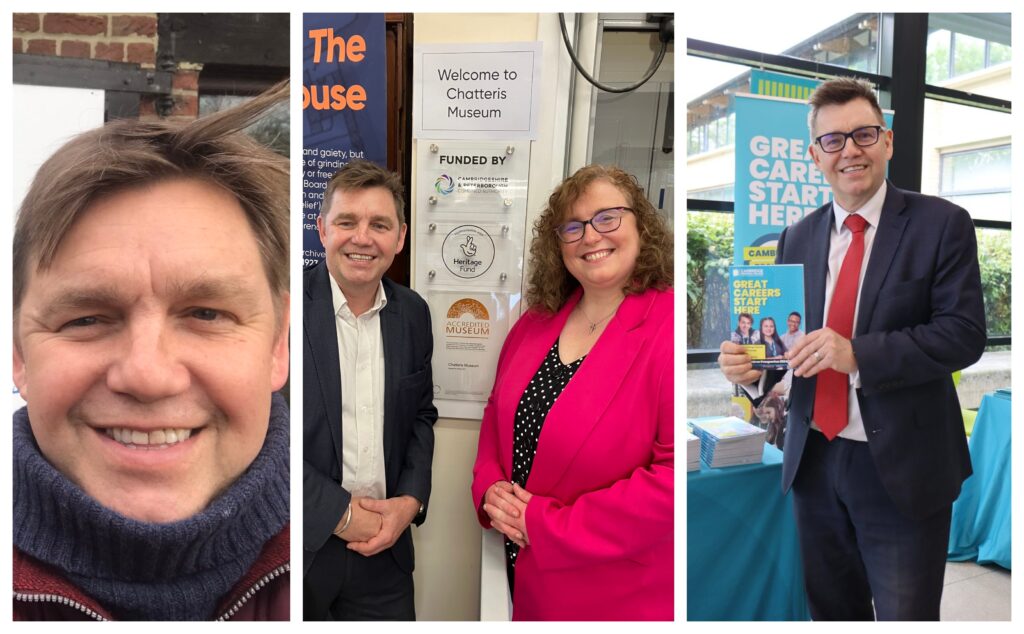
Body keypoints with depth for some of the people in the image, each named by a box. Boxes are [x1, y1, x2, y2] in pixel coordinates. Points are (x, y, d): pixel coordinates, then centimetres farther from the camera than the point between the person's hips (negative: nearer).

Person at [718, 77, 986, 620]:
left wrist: (857, 354, -26)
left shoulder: (942, 224, -6)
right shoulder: (798, 238, 6)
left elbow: (964, 333, -13)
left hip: (900, 465, -4)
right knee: (831, 611, 21)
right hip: (813, 459, 4)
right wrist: (752, 366, -13)